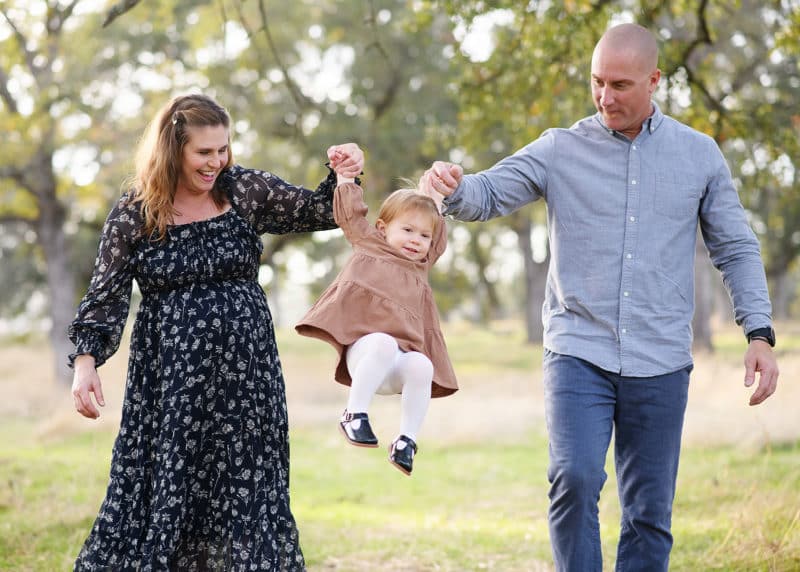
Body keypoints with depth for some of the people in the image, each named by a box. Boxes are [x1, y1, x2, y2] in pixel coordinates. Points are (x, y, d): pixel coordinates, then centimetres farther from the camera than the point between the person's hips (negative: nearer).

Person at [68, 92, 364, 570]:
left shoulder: (245, 190, 2)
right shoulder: (133, 217, -3)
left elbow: (320, 212, 9)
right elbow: (105, 298, -1)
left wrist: (344, 177, -11)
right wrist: (86, 364, -13)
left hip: (245, 370, 2)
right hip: (169, 378, -2)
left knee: (247, 489, 6)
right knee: (163, 488, 1)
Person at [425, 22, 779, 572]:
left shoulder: (699, 155, 6)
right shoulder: (560, 151, 3)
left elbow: (736, 248, 10)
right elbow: (488, 194, -5)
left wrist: (760, 333, 1)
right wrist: (453, 187, -29)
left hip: (661, 364, 2)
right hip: (579, 355, -1)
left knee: (650, 512, 5)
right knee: (575, 479, -21)